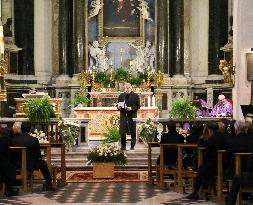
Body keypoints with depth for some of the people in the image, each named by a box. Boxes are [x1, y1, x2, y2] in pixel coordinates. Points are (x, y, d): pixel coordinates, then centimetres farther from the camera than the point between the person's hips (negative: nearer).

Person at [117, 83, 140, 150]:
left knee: (133, 132, 1)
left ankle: (132, 146, 11)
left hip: (132, 116, -2)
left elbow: (138, 106, 0)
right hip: (123, 116, 3)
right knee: (122, 132, -1)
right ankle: (123, 146, 6)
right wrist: (119, 107, -6)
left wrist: (131, 108, -16)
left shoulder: (135, 96, 3)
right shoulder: (121, 96, 14)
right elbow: (118, 105, 17)